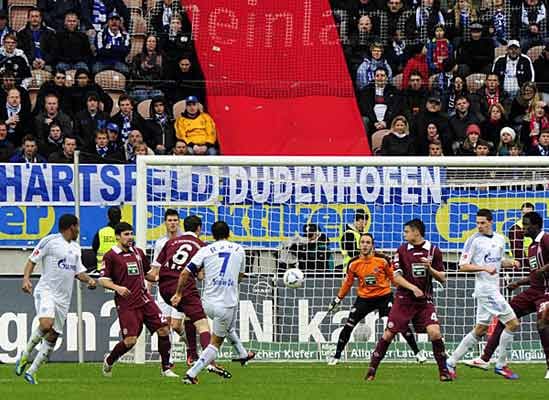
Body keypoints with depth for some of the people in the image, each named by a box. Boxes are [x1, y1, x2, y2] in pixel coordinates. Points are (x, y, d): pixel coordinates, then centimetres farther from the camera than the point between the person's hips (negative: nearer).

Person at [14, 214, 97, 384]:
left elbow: (79, 272, 23)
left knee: (53, 336, 3)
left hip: (63, 298, 7)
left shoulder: (76, 248, 17)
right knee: (46, 324, -30)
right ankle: (25, 356, -9)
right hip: (46, 291, -7)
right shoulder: (50, 241, -4)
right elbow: (32, 260, -3)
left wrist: (89, 280, 2)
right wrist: (26, 279, -18)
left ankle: (32, 371, 10)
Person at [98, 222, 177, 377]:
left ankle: (166, 368, 5)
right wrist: (117, 287, -21)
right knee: (130, 340, -12)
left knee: (163, 330, -5)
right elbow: (103, 280, -5)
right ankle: (108, 362, 15)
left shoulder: (138, 252, 14)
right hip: (126, 304, -6)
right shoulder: (110, 256, -3)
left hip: (144, 299, 6)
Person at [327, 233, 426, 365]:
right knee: (348, 326, -5)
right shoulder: (354, 264, -4)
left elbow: (393, 277, 2)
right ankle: (336, 356, 9)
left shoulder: (382, 260, -11)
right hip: (364, 298, 2)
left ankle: (417, 353, 1)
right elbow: (347, 283, 10)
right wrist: (337, 300, 13)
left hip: (384, 296, -2)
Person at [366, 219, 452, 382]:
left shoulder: (433, 251, 1)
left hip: (425, 301, -1)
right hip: (404, 299, 1)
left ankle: (443, 371, -5)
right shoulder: (402, 250, 2)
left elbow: (442, 278, 2)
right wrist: (413, 287, -16)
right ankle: (372, 369, 11)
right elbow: (397, 276, -2)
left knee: (434, 332, -17)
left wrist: (430, 269, -17)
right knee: (388, 334, -2)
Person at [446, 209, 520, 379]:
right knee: (512, 324, -10)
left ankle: (451, 362, 14)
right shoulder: (474, 240, -7)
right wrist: (485, 268, -20)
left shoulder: (499, 239, 13)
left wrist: (510, 263, 5)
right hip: (485, 289, -8)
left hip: (494, 289, 8)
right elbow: (463, 266, -8)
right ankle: (501, 365, 0)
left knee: (480, 330, 10)